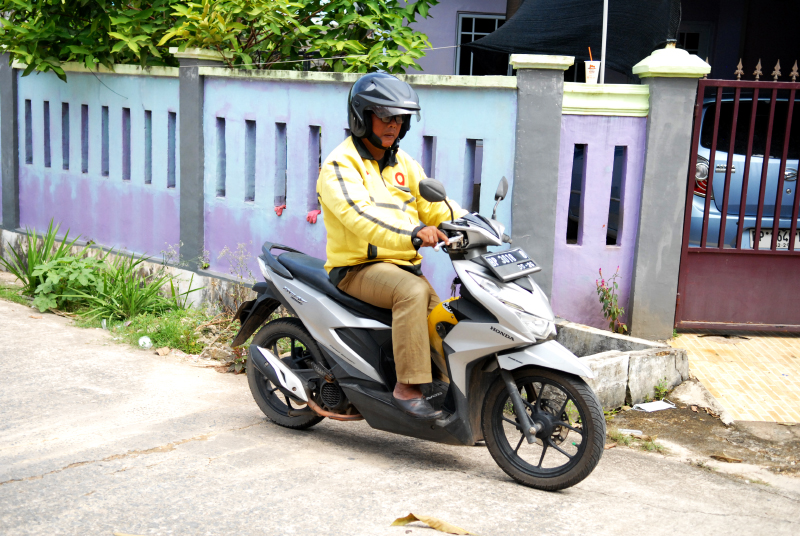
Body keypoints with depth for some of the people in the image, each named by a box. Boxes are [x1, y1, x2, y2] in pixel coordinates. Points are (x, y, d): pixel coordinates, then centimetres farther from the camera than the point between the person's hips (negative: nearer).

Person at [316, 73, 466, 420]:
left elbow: (433, 203, 11)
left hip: (404, 265, 7)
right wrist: (413, 232, -39)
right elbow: (358, 212, -25)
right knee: (413, 291, -33)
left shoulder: (404, 164, 19)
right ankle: (407, 387, -32)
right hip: (358, 267, -7)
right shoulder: (340, 164, -7)